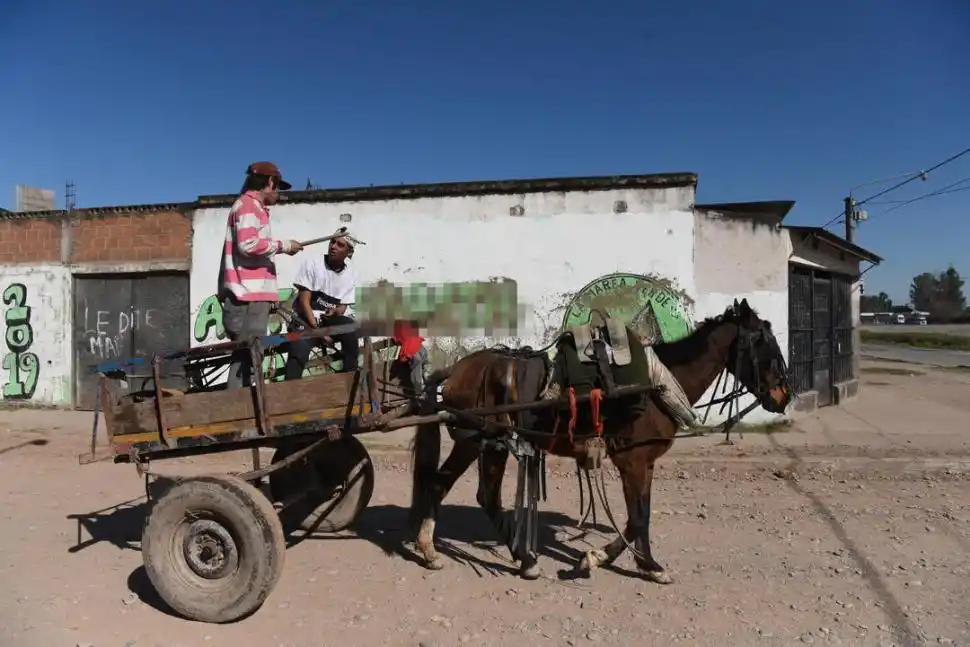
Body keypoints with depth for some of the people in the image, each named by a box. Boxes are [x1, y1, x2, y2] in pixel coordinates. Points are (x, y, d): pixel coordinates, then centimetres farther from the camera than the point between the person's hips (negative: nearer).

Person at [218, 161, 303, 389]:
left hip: (252, 294, 10)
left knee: (246, 355, 9)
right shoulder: (248, 205, -7)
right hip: (249, 295, -10)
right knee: (246, 355, -10)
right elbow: (248, 244, -21)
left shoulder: (253, 207, 22)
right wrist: (283, 245, -11)